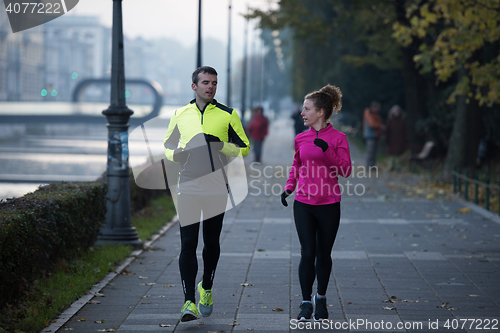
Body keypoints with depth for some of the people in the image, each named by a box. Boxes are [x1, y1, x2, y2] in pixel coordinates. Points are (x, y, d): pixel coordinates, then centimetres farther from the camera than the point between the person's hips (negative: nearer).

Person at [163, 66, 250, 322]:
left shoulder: (228, 115, 3)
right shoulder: (180, 115, 8)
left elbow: (244, 148, 5)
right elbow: (168, 145, 18)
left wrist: (220, 145, -13)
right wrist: (176, 154, -5)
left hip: (216, 188, 0)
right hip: (188, 187, 0)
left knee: (211, 243, 10)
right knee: (188, 243, -8)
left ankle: (206, 289, 33)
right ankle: (189, 302, -9)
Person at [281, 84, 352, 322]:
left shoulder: (338, 138, -5)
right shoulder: (301, 138, 5)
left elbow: (345, 170, -10)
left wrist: (327, 151, -22)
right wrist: (289, 187, 6)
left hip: (329, 205, -2)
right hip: (303, 204, 2)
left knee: (324, 254, 9)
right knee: (307, 253, -4)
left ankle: (321, 298, 27)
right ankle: (306, 302, 6)